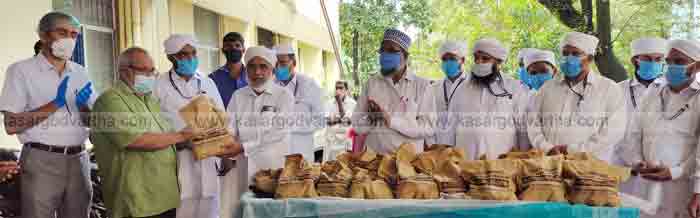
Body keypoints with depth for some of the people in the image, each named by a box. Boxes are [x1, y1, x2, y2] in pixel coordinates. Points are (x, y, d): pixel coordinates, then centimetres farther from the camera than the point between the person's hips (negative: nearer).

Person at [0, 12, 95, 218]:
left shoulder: (80, 73, 10)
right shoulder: (21, 70, -4)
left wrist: (83, 107, -9)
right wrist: (56, 104, -17)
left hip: (78, 159, 5)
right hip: (42, 160, -4)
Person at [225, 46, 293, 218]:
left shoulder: (283, 95, -2)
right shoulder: (238, 95, 10)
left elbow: (278, 132, -13)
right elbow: (229, 127, 1)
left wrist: (243, 146, -21)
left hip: (273, 164, -3)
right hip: (244, 164, 3)